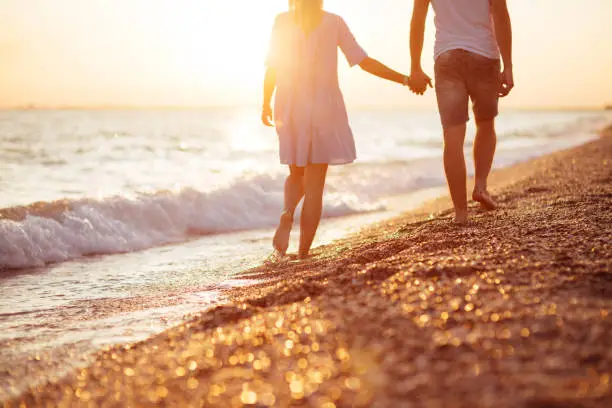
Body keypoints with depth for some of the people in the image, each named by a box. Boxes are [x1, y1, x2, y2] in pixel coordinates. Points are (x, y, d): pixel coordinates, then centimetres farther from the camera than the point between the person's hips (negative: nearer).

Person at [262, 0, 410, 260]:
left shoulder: (281, 23, 3)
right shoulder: (334, 22, 0)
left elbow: (272, 69, 3)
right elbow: (364, 62, -3)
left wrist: (266, 104, 18)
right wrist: (404, 79, 3)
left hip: (290, 109, 2)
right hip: (324, 108, -2)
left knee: (296, 174, 22)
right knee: (314, 184, 3)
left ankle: (287, 214, -9)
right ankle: (303, 253, -1)